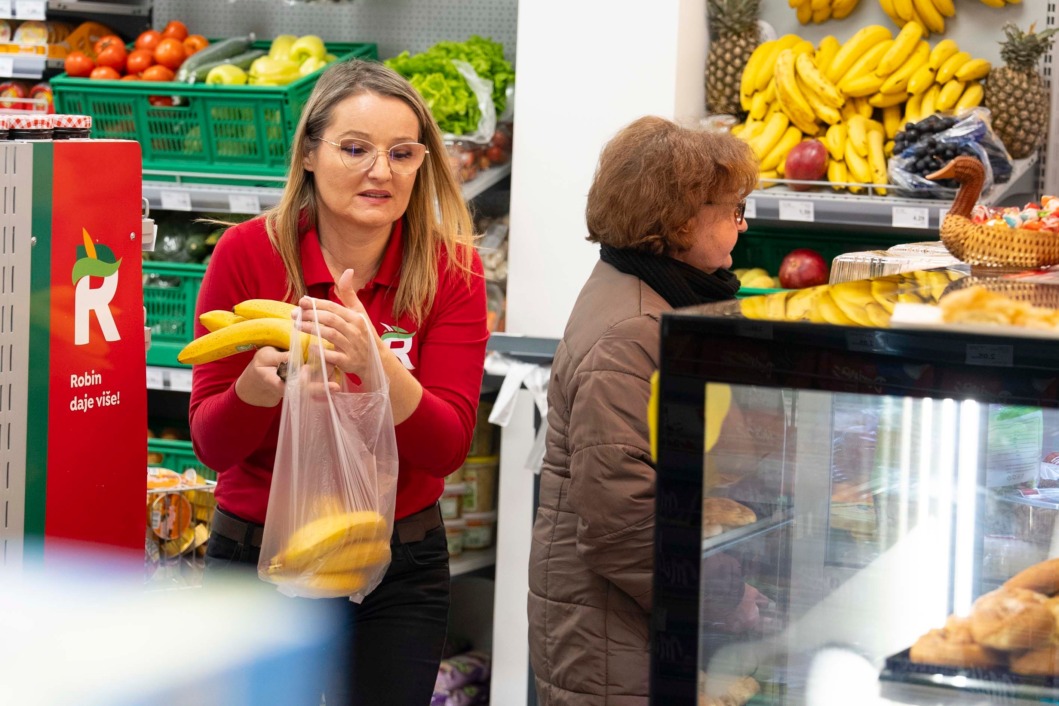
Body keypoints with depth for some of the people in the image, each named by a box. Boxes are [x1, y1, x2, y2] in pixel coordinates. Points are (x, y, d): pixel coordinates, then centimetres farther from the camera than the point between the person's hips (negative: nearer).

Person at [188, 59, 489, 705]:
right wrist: (256, 389, -32)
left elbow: (448, 449, -15)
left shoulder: (451, 268, -8)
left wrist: (376, 363, -33)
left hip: (402, 562, 1)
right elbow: (212, 444, -10)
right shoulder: (249, 253, -11)